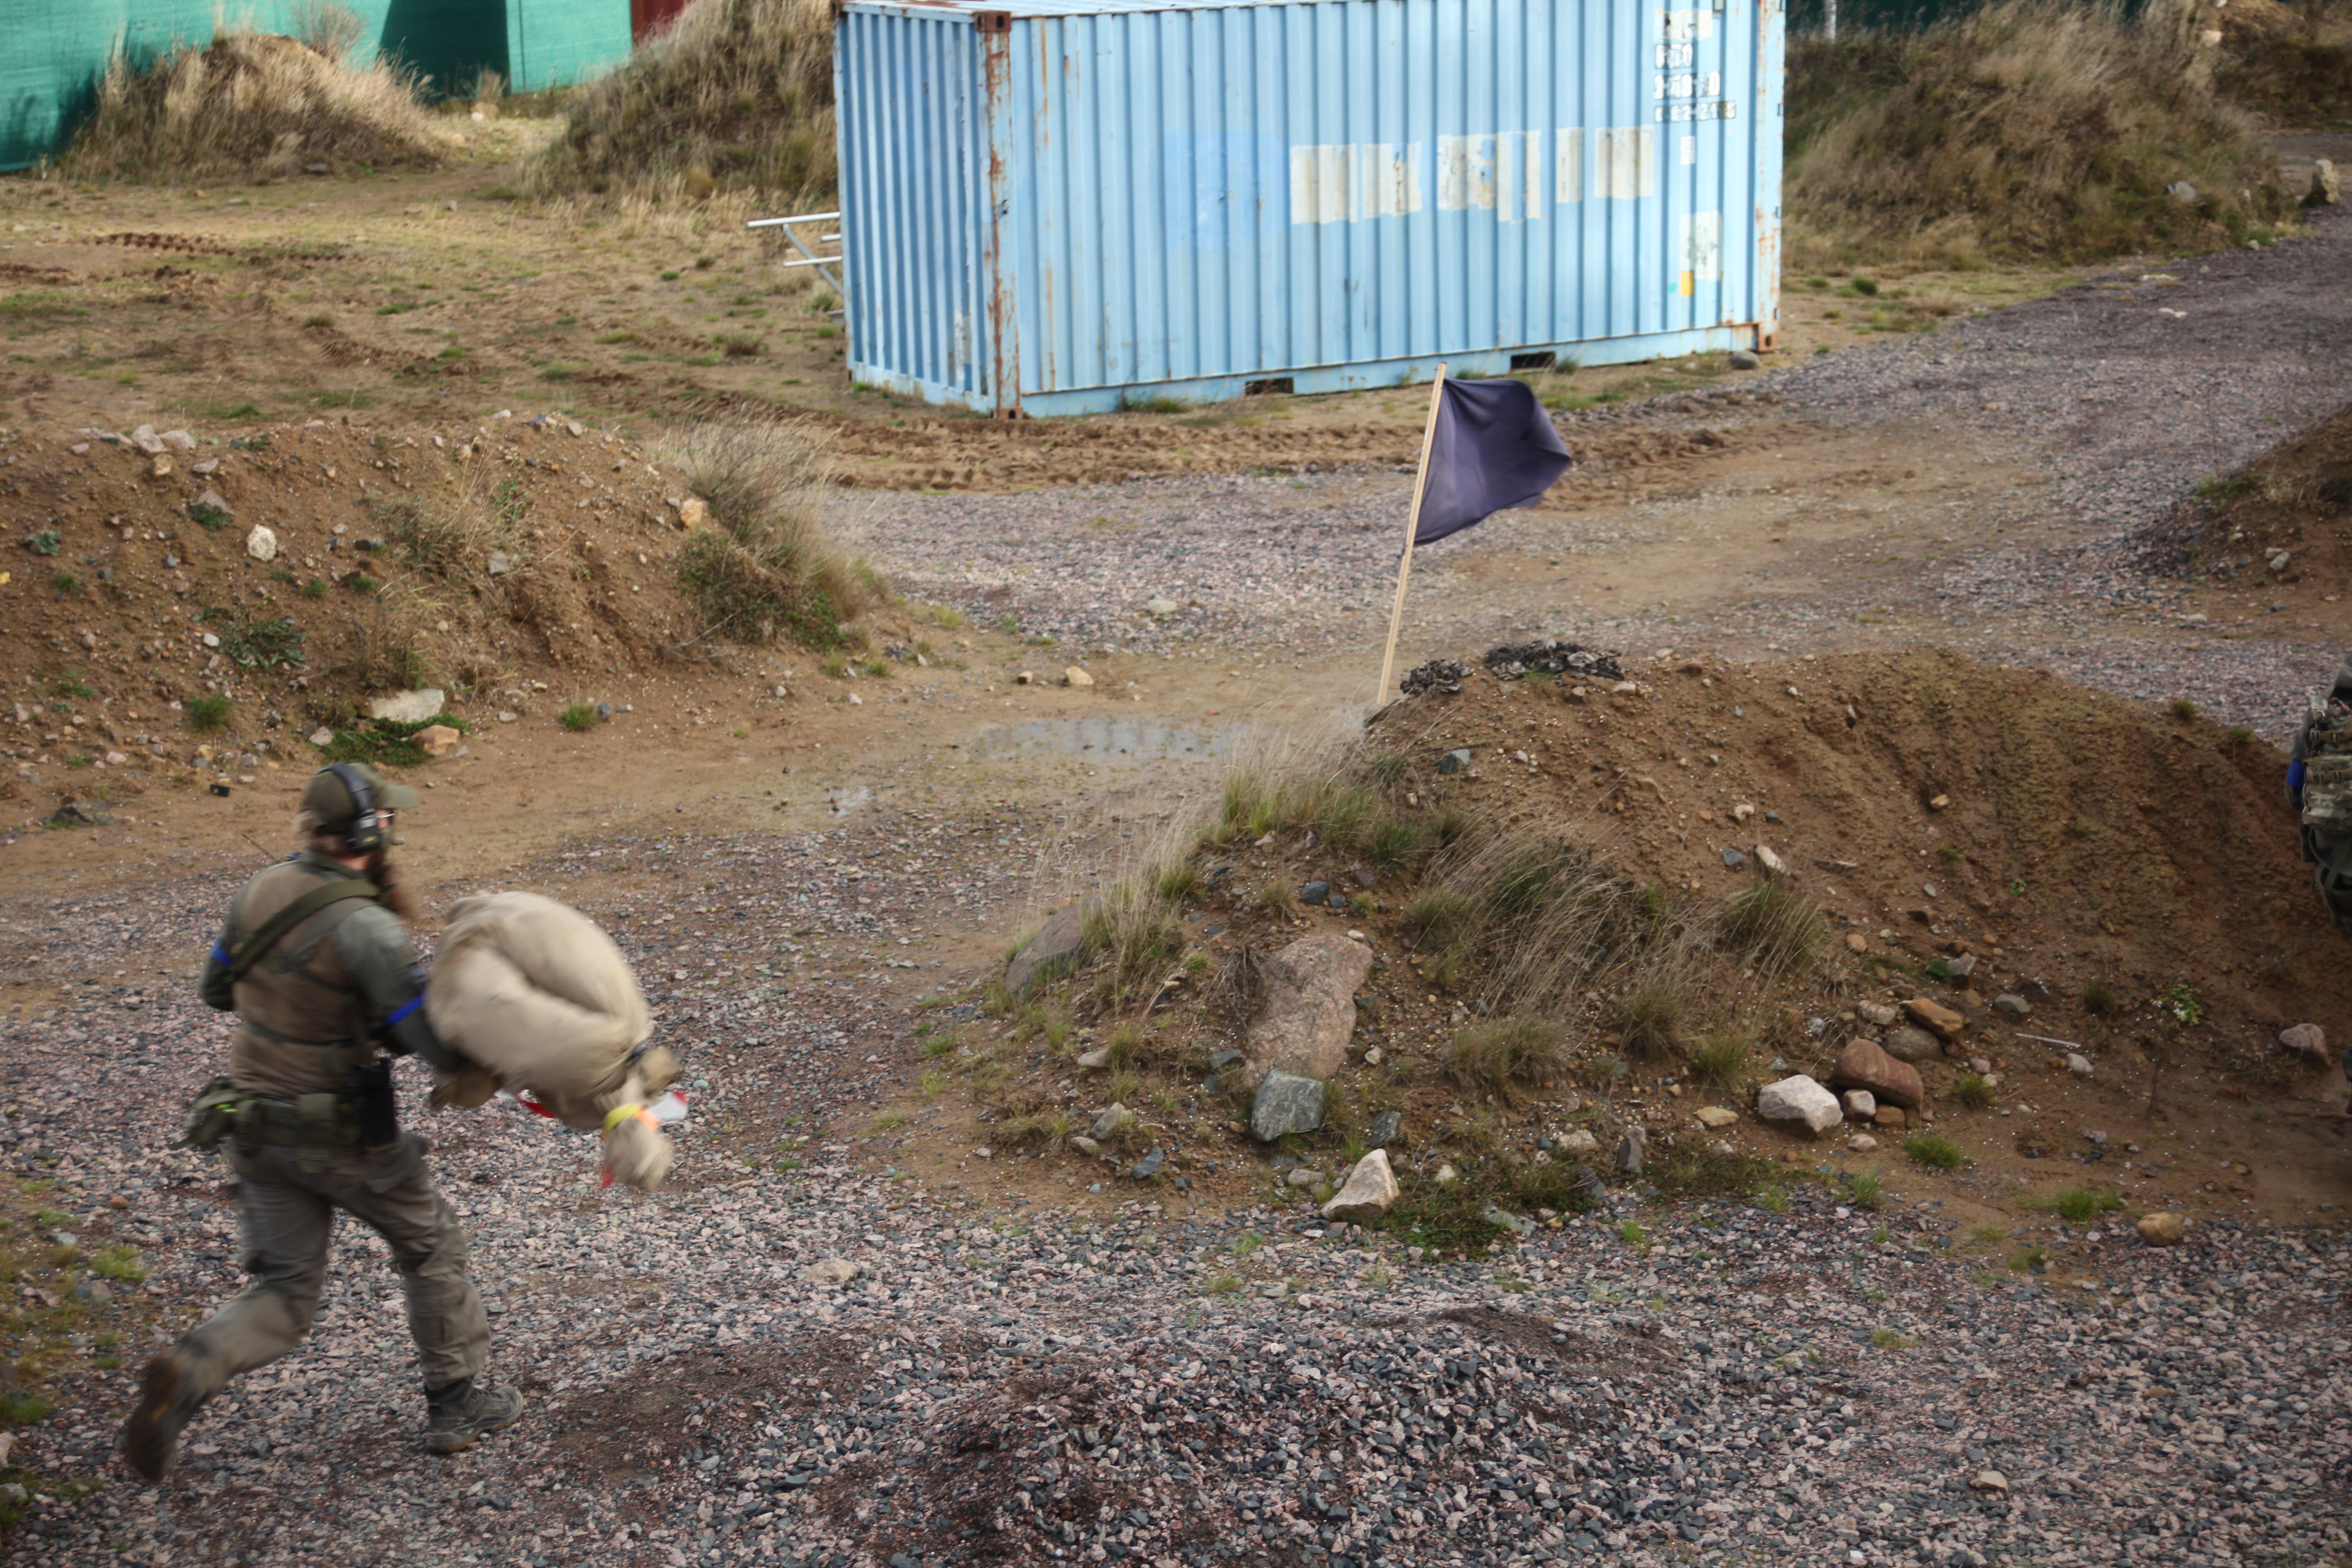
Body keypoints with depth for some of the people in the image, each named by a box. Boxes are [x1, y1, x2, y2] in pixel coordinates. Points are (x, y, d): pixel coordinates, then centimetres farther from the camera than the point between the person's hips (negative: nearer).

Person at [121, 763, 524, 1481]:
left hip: (255, 1125, 6)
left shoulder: (264, 888, -2)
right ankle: (458, 1402, 29)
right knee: (430, 1245, 19)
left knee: (283, 1294, 10)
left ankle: (190, 1374, -18)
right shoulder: (368, 930, -24)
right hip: (341, 1137, -6)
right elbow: (439, 1045, -25)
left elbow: (218, 988, 14)